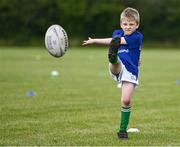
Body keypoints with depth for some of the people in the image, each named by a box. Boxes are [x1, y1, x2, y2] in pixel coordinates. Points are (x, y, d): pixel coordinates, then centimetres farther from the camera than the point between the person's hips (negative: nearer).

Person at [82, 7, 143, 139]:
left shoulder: (137, 37, -8)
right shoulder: (117, 33, 12)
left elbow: (117, 41, -17)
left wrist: (95, 41, -16)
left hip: (130, 71, -3)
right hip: (117, 69, 3)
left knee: (126, 101, -9)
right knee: (116, 62, -33)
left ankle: (123, 129, 6)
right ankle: (112, 56, -72)